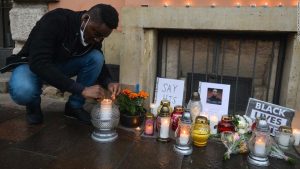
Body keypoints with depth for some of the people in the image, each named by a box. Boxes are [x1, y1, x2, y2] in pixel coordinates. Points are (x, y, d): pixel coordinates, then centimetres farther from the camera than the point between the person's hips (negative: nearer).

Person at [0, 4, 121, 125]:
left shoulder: (95, 34, -14)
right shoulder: (55, 21, -32)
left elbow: (99, 62, -3)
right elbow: (39, 64, -40)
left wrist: (108, 82, -26)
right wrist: (82, 89, -45)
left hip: (61, 65, 5)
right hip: (33, 64, -4)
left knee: (96, 57, -21)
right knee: (23, 91, -38)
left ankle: (74, 106, -7)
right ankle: (33, 105, 0)